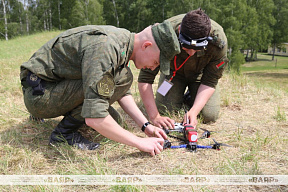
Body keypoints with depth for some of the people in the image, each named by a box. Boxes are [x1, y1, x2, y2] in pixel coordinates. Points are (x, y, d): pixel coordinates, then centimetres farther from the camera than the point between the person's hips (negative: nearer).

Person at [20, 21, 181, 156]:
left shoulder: (122, 38, -1)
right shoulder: (105, 49, -31)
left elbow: (122, 93, 9)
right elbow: (94, 118, -36)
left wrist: (146, 126, 0)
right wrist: (139, 142, -27)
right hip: (38, 94, -8)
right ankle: (64, 133, -11)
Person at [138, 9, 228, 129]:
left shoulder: (218, 41, -35)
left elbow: (210, 82, -23)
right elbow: (144, 79, -34)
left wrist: (194, 111, -36)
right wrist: (155, 117, -40)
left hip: (201, 73, 0)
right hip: (173, 70, 0)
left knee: (209, 116, -16)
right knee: (165, 111, -15)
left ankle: (191, 99, 17)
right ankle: (179, 97, 19)